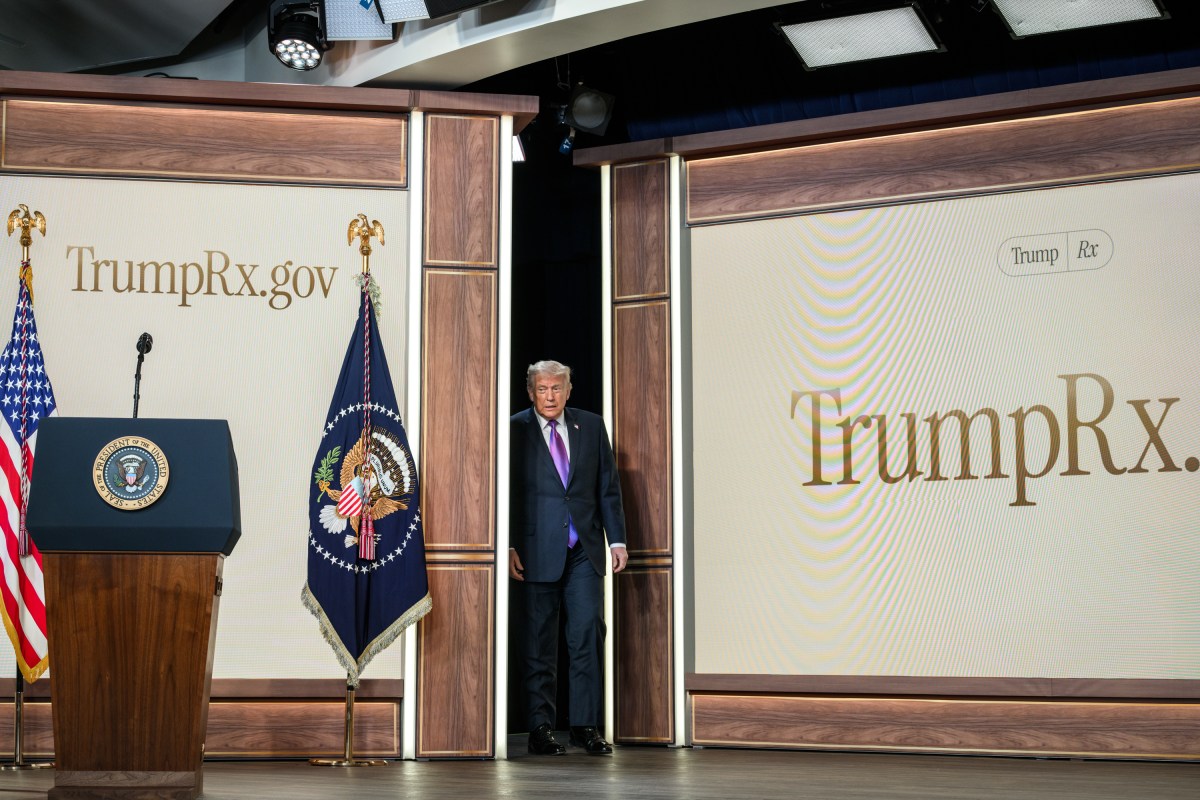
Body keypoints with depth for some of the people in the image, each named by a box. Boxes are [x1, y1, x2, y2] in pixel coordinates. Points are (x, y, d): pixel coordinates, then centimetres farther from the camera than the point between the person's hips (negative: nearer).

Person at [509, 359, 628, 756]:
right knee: (539, 643, 2)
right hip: (538, 550, -2)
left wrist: (616, 540, 5)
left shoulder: (592, 427, 10)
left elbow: (608, 488, 12)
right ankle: (541, 728, 9)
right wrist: (508, 546, -8)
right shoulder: (515, 430, 1)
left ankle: (585, 725, 5)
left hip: (584, 549, 3)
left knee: (588, 634, -3)